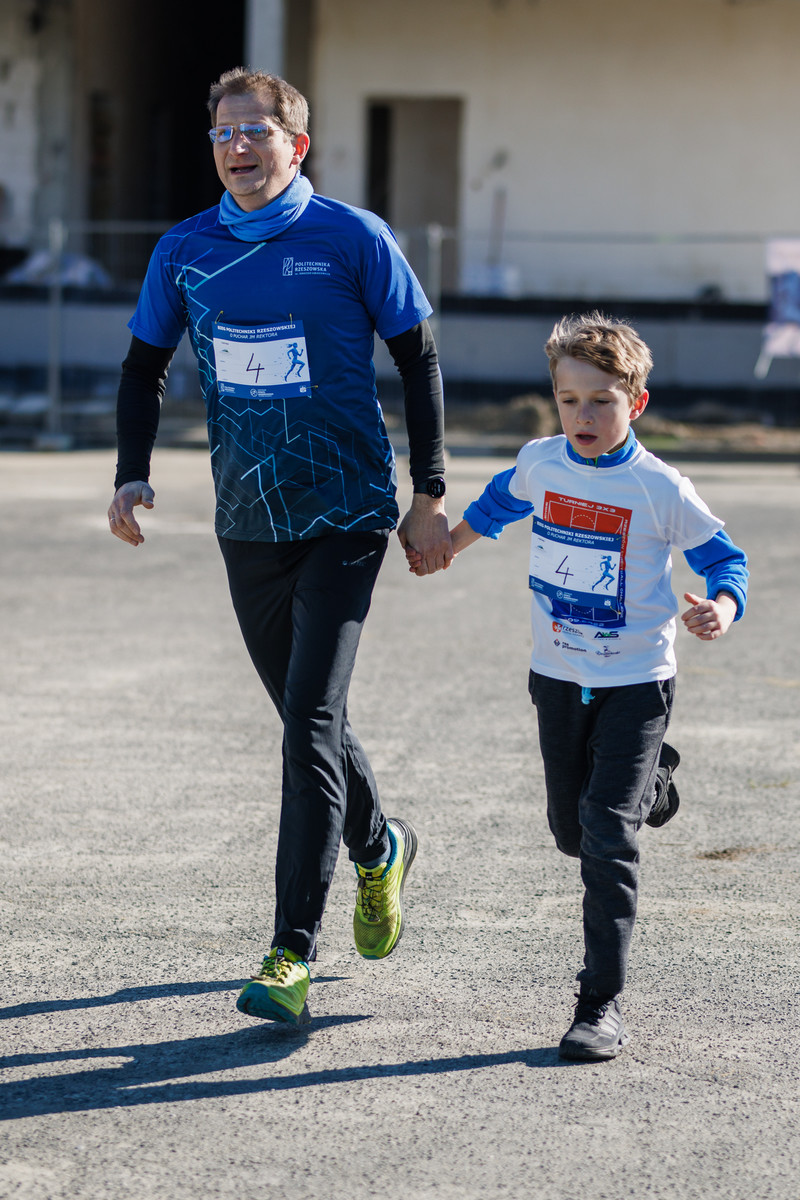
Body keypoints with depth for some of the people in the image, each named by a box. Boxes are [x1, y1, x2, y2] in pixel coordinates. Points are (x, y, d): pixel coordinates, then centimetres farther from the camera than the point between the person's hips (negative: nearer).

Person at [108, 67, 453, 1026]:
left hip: (345, 517, -4)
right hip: (248, 523, 4)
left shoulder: (352, 241, -7)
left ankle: (292, 955, -12)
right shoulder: (184, 252, 3)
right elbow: (144, 368, 15)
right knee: (306, 722, 15)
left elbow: (417, 362, 1)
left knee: (310, 724, -13)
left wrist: (429, 497, -1)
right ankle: (380, 849, 45)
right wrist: (133, 476, 0)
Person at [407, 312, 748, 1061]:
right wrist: (448, 543, 33)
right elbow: (502, 501, 21)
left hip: (635, 682, -5)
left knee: (606, 833, -15)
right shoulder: (541, 464, -3)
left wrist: (721, 608, -29)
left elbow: (722, 558, -8)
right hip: (559, 678, 5)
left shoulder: (660, 489, -16)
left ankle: (602, 1004, -11)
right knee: (572, 831, 16)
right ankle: (651, 782, 51)